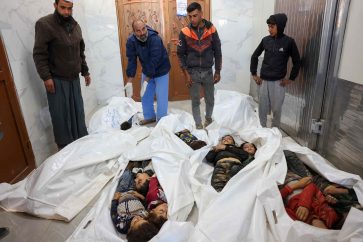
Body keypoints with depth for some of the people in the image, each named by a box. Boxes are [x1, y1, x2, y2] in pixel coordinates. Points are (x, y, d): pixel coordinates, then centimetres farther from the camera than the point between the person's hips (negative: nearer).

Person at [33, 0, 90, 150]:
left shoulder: (75, 26, 9)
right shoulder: (44, 24, -10)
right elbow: (39, 54, -12)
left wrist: (85, 71, 14)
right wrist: (46, 77, -16)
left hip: (74, 78, 5)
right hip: (57, 79, -5)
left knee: (78, 110, 11)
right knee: (61, 113, 2)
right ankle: (64, 145, 16)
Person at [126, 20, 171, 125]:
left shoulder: (155, 39, -30)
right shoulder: (131, 41, -15)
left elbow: (154, 61, -32)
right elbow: (131, 60, -15)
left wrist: (146, 81, -34)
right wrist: (129, 82, -20)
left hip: (160, 71, -5)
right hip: (146, 71, 5)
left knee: (161, 96, -3)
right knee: (145, 95, 11)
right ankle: (149, 116, 30)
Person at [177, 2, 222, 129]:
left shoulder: (211, 30, -4)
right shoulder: (185, 32, -6)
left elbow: (217, 52, 2)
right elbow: (180, 54, -2)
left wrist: (217, 72, 1)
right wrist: (186, 73, -8)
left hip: (208, 71, 1)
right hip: (192, 72, -1)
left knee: (210, 99, 12)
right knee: (195, 101, 6)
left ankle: (208, 118, 40)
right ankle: (198, 125, 21)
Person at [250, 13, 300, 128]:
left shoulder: (289, 42, -6)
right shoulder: (266, 40, 2)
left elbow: (297, 62, 1)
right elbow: (254, 56, 13)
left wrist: (291, 79, -2)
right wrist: (254, 74, 8)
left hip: (278, 82, -2)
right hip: (264, 80, 3)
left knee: (276, 109, 7)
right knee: (262, 108, 9)